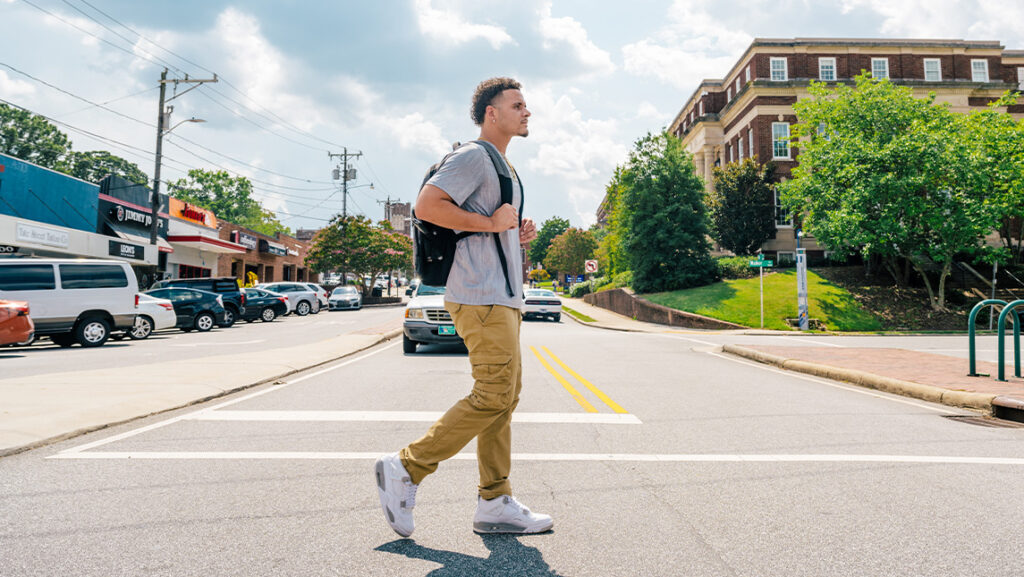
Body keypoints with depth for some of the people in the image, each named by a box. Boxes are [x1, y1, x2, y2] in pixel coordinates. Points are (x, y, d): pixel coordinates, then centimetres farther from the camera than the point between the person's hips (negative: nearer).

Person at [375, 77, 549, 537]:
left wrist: (517, 234, 14)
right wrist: (491, 223, -16)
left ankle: (495, 503, 11)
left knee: (505, 395, 7)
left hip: (503, 296, 10)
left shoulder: (502, 166, 25)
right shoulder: (473, 156, -7)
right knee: (495, 395, -14)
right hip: (480, 296, -10)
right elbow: (426, 206, -19)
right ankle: (405, 469, -3)